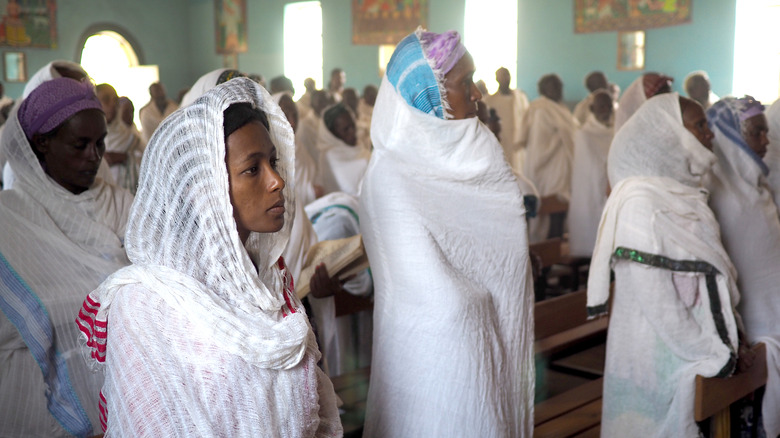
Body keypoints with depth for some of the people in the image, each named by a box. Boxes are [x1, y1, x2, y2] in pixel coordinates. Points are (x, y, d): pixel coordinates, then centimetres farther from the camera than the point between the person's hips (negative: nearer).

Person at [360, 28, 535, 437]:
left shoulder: (462, 160, 3)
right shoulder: (392, 175, -22)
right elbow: (442, 305, -25)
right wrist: (490, 293, -9)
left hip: (486, 341, 8)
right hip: (438, 352, -7)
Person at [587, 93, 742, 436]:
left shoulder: (684, 193, 6)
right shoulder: (640, 203, -19)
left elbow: (712, 273, 10)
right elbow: (656, 301, -22)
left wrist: (730, 340, 5)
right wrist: (716, 355, -14)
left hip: (696, 352, 8)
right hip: (662, 357, -7)